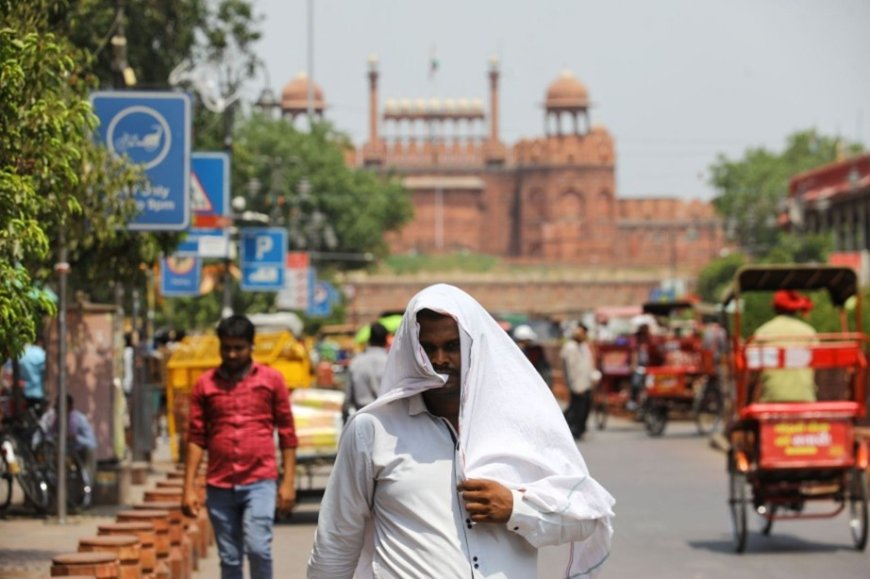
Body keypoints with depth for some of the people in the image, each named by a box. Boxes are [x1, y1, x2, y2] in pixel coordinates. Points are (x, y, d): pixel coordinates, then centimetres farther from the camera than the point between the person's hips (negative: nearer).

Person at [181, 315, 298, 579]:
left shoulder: (272, 379, 3)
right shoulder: (205, 384, 6)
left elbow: (287, 433, 4)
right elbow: (196, 438, 6)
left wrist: (288, 482, -1)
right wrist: (189, 488, 1)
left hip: (260, 481, -2)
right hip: (219, 486, 2)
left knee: (257, 547, -16)